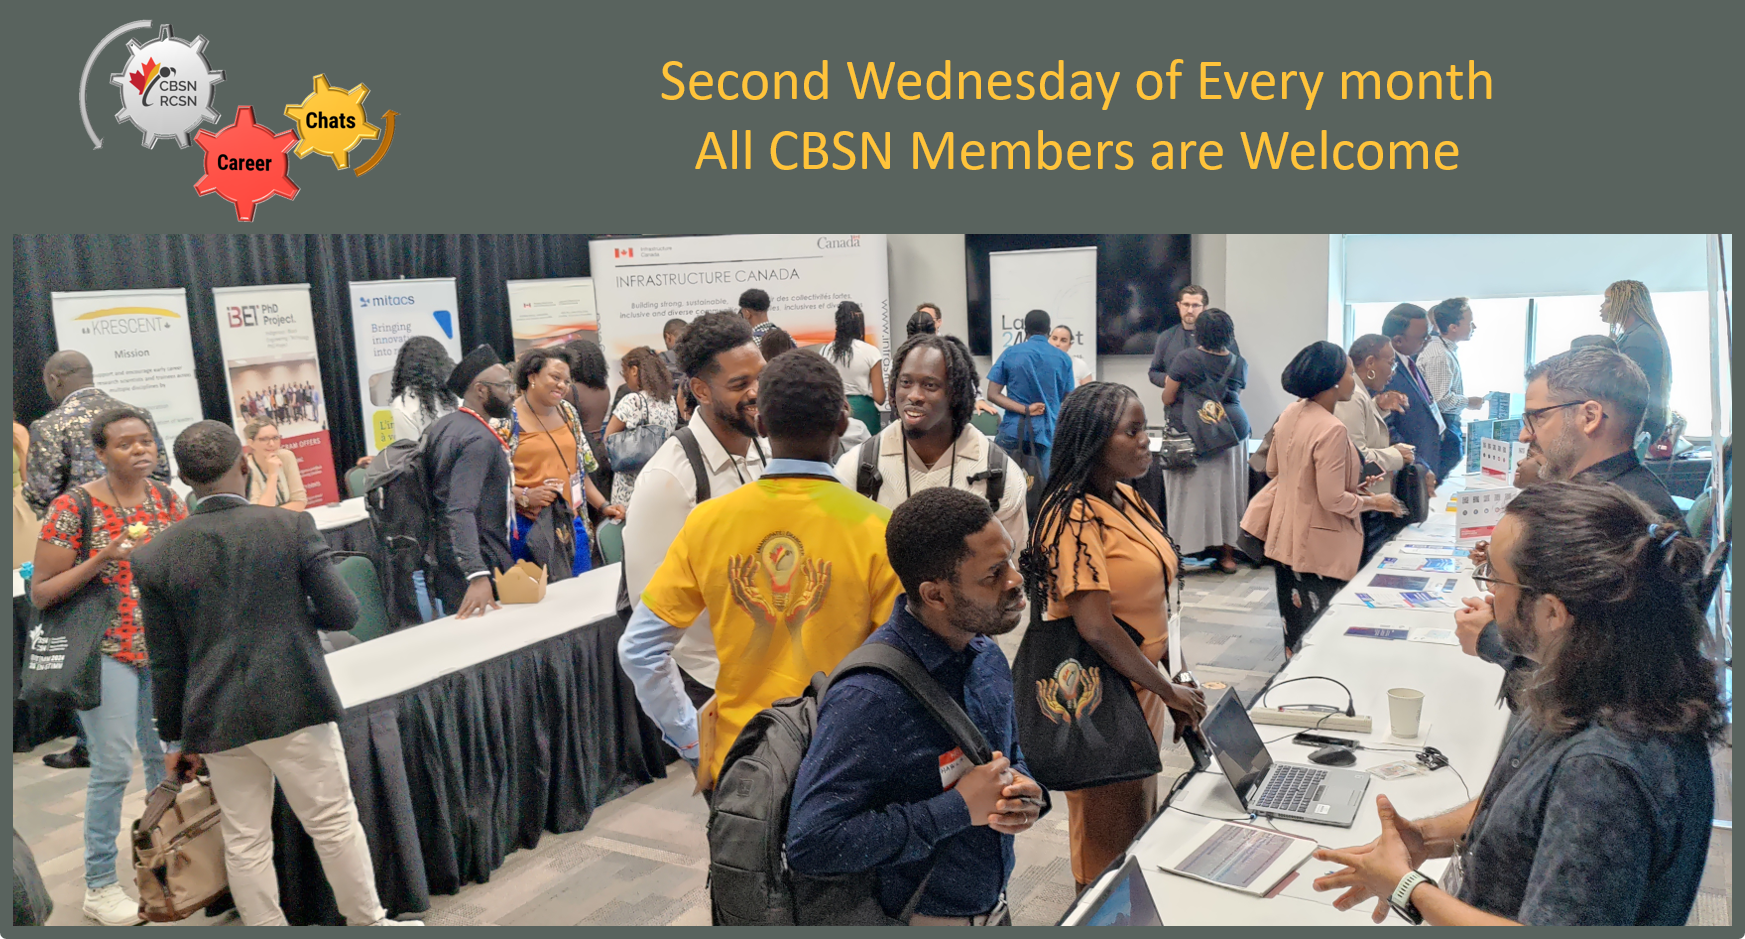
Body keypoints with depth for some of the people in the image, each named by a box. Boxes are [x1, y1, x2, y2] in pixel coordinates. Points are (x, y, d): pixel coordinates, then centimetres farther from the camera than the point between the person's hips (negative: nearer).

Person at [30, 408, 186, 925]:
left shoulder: (169, 500, 3)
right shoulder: (73, 507, -11)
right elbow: (41, 594, -10)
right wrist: (101, 560, -23)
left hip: (163, 646, 5)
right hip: (107, 650, -5)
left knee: (165, 757, 13)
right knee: (113, 768, -4)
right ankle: (99, 886, 12)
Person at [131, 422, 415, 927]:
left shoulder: (156, 556, -2)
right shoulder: (292, 527, -9)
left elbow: (167, 662, 2)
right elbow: (343, 612, -7)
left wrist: (175, 739, 12)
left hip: (216, 722, 2)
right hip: (296, 709, -2)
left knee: (245, 844, 12)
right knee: (335, 824, 11)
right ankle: (368, 922, 23)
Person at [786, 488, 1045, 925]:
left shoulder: (985, 656, -4)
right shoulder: (868, 696, -29)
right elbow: (811, 843, -32)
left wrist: (1028, 794, -11)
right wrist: (958, 809, -29)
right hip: (916, 919, -6)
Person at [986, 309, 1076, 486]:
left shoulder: (1010, 354, 2)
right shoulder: (1063, 358, 5)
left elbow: (992, 394, -6)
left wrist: (1025, 409, -11)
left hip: (1013, 429, -1)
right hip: (1048, 431, 1)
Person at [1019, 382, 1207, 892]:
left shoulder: (1126, 498, 8)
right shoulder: (1074, 518, -21)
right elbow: (1096, 627, -26)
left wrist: (1172, 684, 12)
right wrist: (1169, 692, -17)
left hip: (1141, 691, 9)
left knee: (1142, 828, 20)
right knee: (1111, 847, 5)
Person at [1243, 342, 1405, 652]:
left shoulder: (1291, 412, 0)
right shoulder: (1331, 430, -25)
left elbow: (1273, 468, 12)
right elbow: (1333, 500, -24)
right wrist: (1374, 502, -5)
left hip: (1285, 538, 9)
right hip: (1319, 547, -9)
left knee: (1295, 622, 22)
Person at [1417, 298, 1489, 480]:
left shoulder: (1446, 349, 12)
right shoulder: (1439, 355, -21)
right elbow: (1440, 399, -23)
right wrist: (1468, 402, -8)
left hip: (1448, 423, 11)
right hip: (1442, 428, -11)